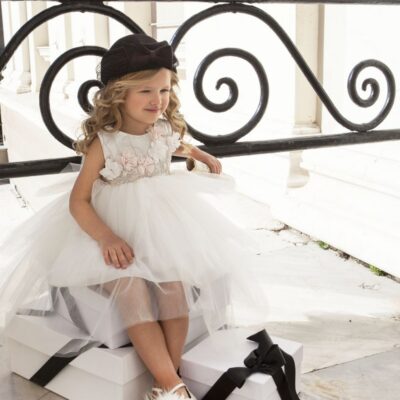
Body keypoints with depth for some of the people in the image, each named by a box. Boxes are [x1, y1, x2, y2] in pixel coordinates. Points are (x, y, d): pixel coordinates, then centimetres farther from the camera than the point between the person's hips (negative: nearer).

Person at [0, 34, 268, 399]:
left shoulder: (166, 131, 1)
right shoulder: (104, 143, -14)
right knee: (131, 290, -30)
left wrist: (204, 156, 22)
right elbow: (78, 200, -16)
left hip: (163, 229, 4)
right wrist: (105, 238, -29)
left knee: (175, 284, -25)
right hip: (115, 232, -3)